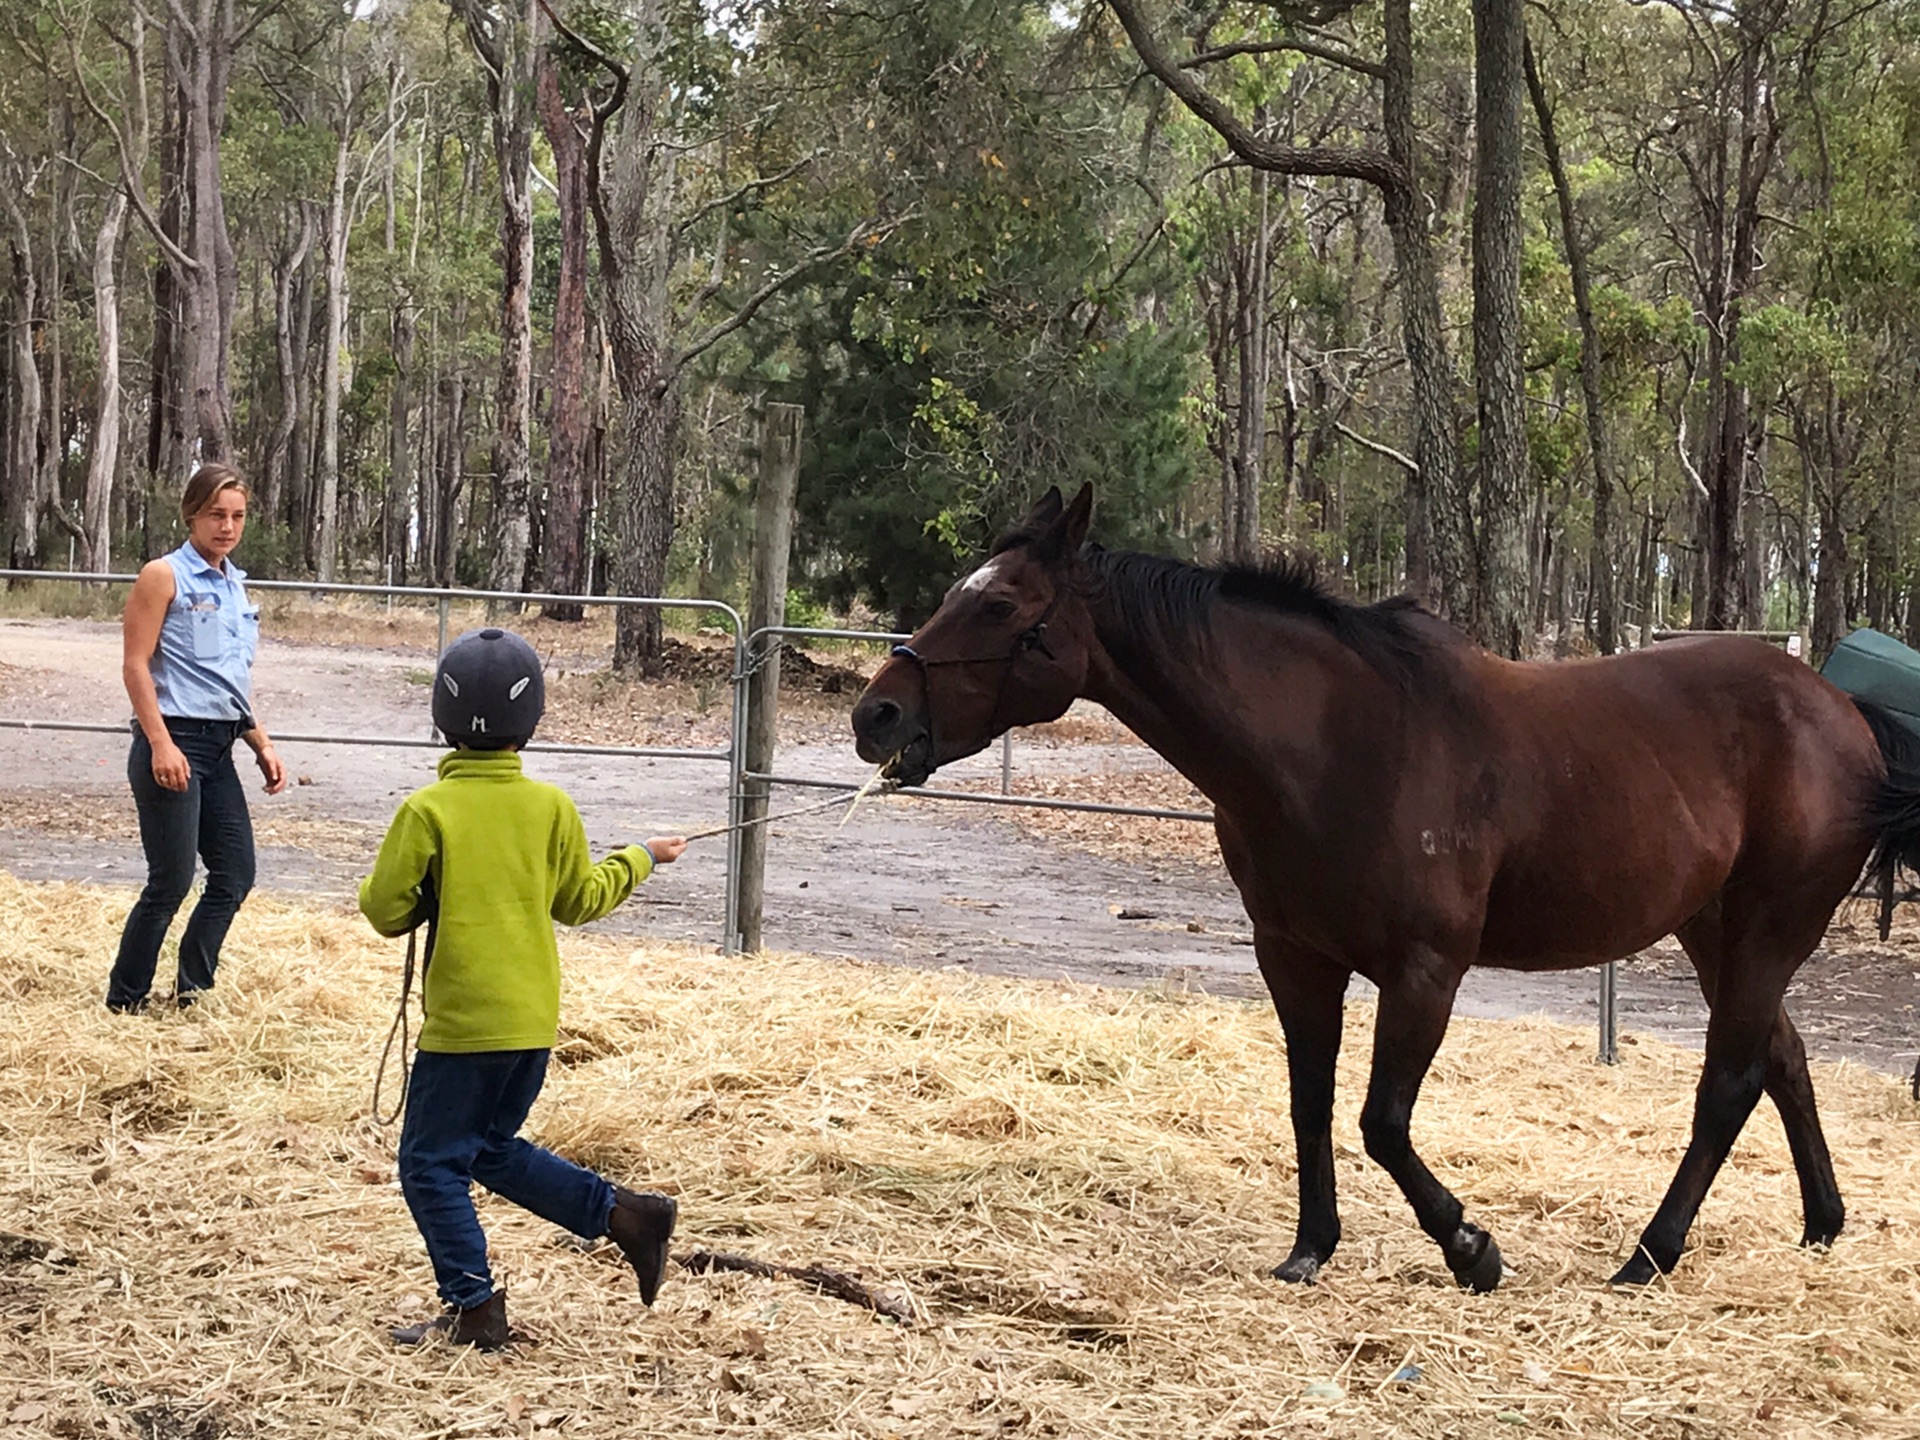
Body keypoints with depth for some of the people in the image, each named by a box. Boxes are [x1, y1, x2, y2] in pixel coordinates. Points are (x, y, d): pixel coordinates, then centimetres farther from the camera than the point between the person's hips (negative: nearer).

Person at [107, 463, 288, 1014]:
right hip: (174, 743, -8)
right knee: (172, 881, -6)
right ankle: (124, 1003, 6)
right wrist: (161, 745, -20)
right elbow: (135, 665, -12)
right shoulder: (164, 576, -6)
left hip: (219, 747, 8)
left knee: (235, 874, 6)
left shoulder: (235, 586, 17)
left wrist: (262, 745, 15)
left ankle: (192, 992, 16)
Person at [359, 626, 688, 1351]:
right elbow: (580, 901, 10)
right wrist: (638, 859, 27)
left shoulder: (426, 811, -13)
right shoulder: (551, 807, 0)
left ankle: (474, 1309, 5)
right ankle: (626, 1214, 14)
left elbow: (387, 909, -10)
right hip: (534, 1019, 6)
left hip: (462, 1021, -6)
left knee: (432, 1164, 7)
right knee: (492, 1148, 23)